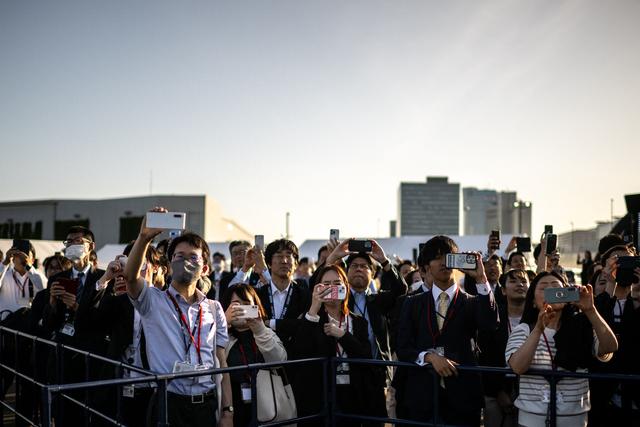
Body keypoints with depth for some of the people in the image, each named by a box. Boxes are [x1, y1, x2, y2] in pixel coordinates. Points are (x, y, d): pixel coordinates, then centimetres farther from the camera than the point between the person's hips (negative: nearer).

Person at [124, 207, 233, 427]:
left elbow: (221, 363, 8)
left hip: (208, 403, 3)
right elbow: (130, 276, -18)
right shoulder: (153, 300, 3)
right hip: (168, 402, -2)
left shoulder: (214, 309, 10)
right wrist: (144, 237, -32)